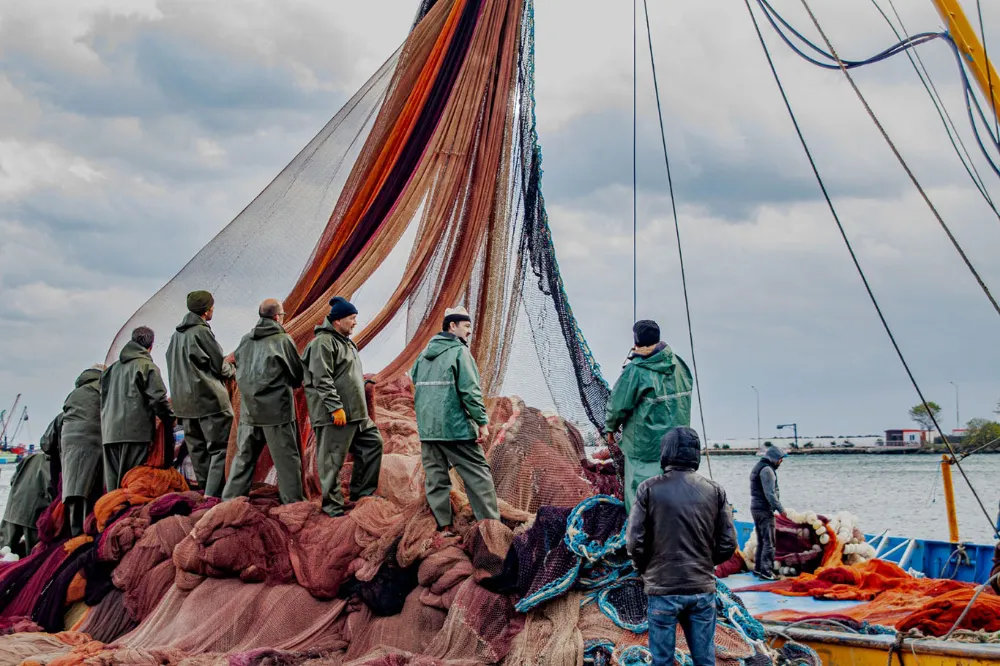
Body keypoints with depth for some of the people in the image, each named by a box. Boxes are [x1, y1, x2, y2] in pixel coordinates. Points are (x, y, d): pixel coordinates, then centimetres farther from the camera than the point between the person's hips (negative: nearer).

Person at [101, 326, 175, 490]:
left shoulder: (112, 368, 19)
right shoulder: (147, 366, -3)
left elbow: (103, 399, 21)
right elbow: (158, 399, -9)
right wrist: (170, 420, 4)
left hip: (109, 433, 6)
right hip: (136, 431, -6)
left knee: (113, 484, 7)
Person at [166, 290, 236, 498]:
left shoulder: (177, 334, 12)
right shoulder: (201, 331, -12)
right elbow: (219, 365, -8)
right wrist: (233, 371, 13)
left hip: (183, 401, 8)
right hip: (209, 399, -8)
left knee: (197, 449, 13)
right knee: (218, 447, -6)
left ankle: (206, 491, 19)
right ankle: (214, 494, -14)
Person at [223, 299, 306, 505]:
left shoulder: (245, 340, 4)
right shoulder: (283, 340, -10)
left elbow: (239, 371, 14)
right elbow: (298, 374, -2)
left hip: (248, 410, 5)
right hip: (277, 409, -5)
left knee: (244, 456, 15)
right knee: (287, 458, 3)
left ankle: (231, 498, 19)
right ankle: (294, 501, 7)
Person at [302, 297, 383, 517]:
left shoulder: (347, 342, 18)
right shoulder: (324, 342, -13)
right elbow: (322, 379, -20)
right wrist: (335, 407, -23)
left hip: (357, 413, 10)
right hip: (334, 416, -10)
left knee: (373, 443, 13)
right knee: (332, 460, -2)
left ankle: (360, 492, 21)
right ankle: (332, 504, 8)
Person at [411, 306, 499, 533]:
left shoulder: (424, 354, 16)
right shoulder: (459, 351, -6)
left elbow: (415, 383, 21)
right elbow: (470, 390, -14)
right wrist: (482, 422, -13)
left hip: (426, 428, 7)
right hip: (455, 426, -7)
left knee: (435, 477, 8)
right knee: (478, 475, -2)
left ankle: (443, 526, 8)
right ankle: (491, 523, -5)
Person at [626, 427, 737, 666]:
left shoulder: (649, 489, -7)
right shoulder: (714, 491, 1)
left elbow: (635, 541, -10)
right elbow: (728, 544, 1)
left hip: (663, 588, -2)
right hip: (702, 589, 2)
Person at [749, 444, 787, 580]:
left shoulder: (758, 467, 18)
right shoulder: (767, 470, -14)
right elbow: (770, 493, -21)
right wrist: (780, 509, -17)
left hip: (756, 508, 10)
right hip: (765, 510, -10)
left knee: (761, 541, 17)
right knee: (769, 542, -7)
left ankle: (758, 568, 21)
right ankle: (766, 571, -9)